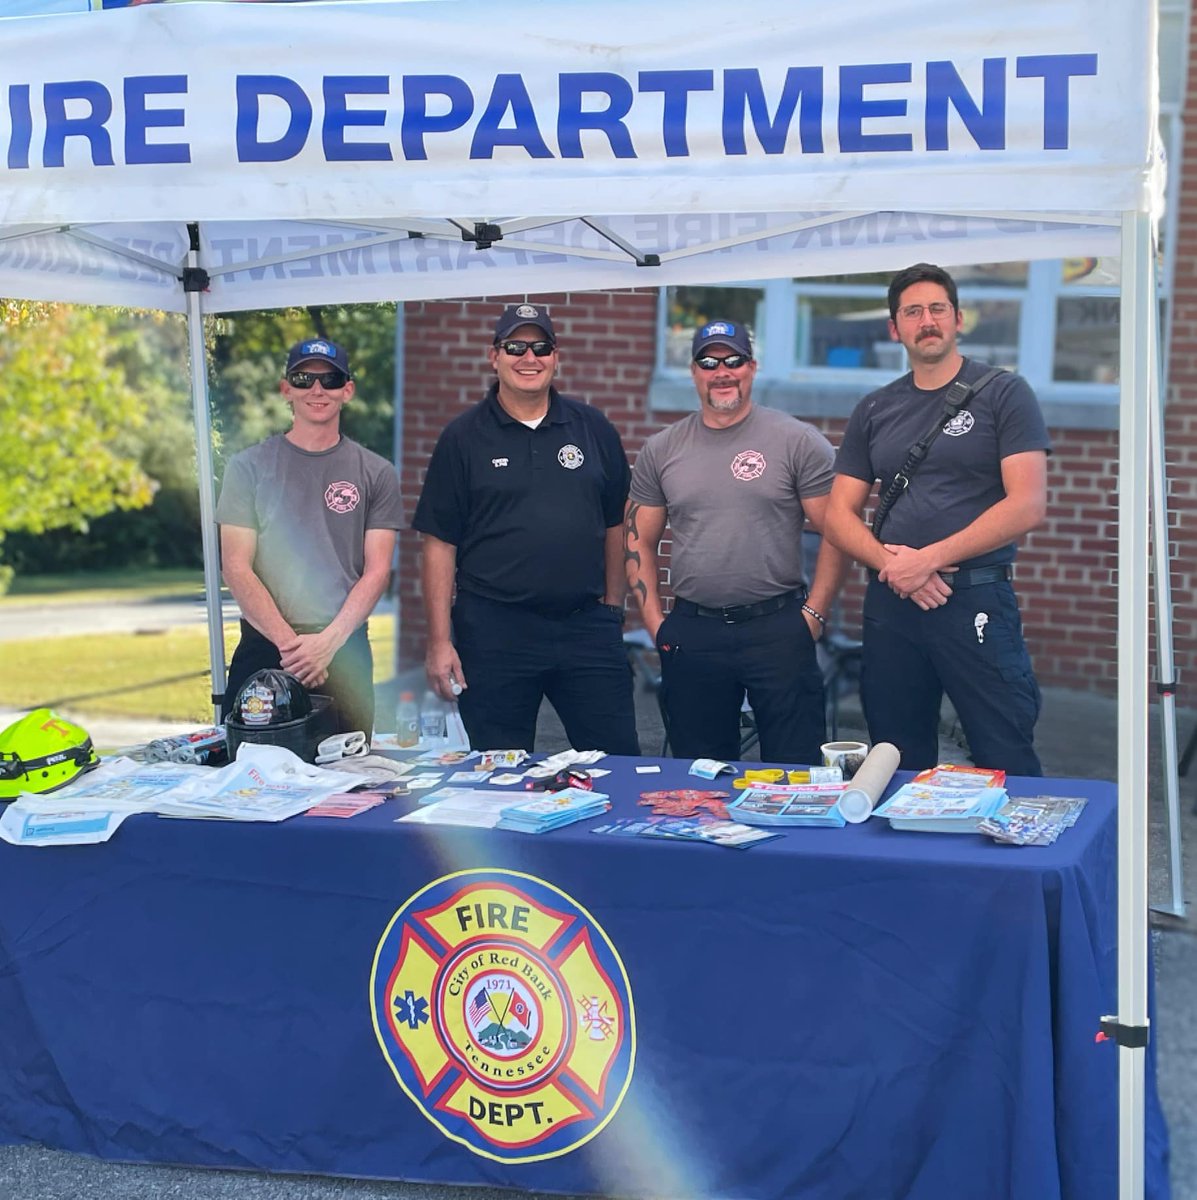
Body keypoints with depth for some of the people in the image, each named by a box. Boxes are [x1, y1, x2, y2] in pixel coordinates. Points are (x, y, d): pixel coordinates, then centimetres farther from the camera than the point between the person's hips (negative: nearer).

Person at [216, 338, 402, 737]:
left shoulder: (375, 473, 7)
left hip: (345, 651, 1)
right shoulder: (249, 466, 5)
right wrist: (290, 642, -13)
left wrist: (328, 642, -12)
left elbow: (377, 570, 2)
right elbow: (236, 568, -1)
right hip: (263, 649, 0)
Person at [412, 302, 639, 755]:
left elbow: (614, 524, 14)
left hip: (586, 623, 2)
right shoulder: (463, 437, 1)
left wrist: (611, 604, 9)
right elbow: (440, 544, -1)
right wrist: (440, 641, -6)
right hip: (493, 629, -2)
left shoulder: (593, 429, 8)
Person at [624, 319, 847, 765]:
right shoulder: (660, 451, 8)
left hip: (779, 629, -3)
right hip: (691, 635, 3)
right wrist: (654, 622, 5)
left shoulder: (798, 442, -2)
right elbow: (638, 540, 12)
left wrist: (814, 614, -7)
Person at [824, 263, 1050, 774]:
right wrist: (889, 561, -8)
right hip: (891, 600, 4)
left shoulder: (1003, 393, 0)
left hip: (977, 600, -4)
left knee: (1006, 766, -4)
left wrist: (930, 558, -13)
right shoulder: (874, 410, 13)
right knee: (898, 767, 11)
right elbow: (839, 514, 12)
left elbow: (1027, 505, -9)